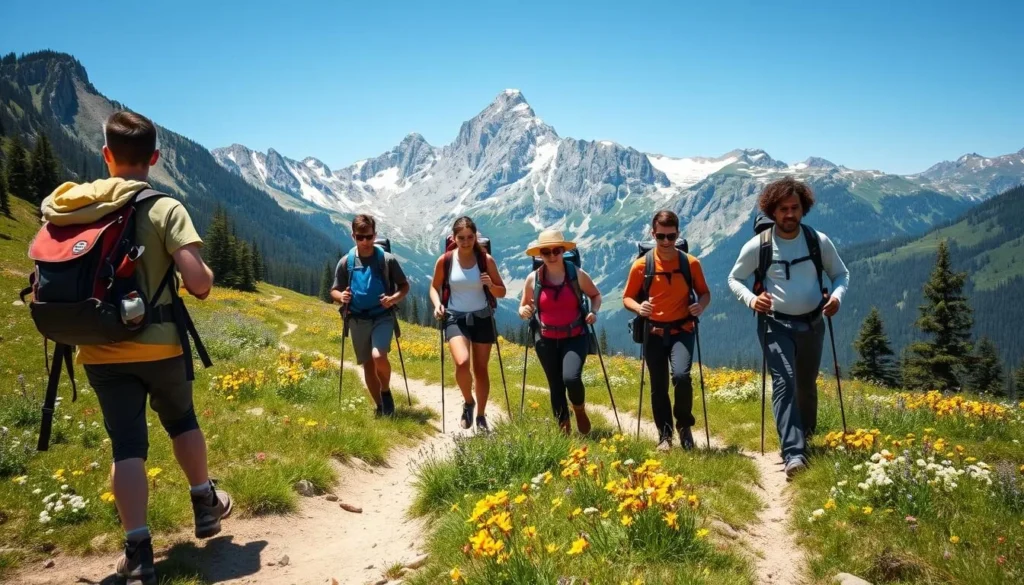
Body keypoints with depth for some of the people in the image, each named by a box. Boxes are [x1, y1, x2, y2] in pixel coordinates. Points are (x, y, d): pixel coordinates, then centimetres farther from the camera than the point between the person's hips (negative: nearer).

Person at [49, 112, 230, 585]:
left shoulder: (67, 208, 2)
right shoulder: (164, 209, -12)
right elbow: (198, 284, -20)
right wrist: (206, 278, 3)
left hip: (99, 351, 2)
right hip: (158, 344, -2)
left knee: (127, 446, 6)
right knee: (182, 422, 22)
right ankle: (205, 505, 38)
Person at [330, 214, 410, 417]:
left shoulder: (388, 259, -7)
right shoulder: (346, 262, -1)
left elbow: (404, 286, 3)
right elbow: (334, 291, 8)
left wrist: (394, 298, -17)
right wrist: (341, 296, -15)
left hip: (382, 317, -3)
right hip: (358, 320, 3)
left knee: (379, 357, -24)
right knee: (367, 364, 9)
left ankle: (386, 391, 6)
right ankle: (380, 406, 26)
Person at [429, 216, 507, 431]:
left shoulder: (486, 260, -6)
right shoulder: (444, 261, -6)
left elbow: (501, 293, 1)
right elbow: (434, 286, 10)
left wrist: (491, 285, -20)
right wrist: (437, 304, -9)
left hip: (482, 318, 1)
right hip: (455, 318, -1)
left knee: (481, 369, 8)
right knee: (462, 363, -23)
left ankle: (481, 416, 26)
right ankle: (468, 402, 6)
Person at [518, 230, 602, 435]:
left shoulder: (577, 274, -7)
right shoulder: (533, 278, -4)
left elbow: (595, 295, 9)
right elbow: (523, 306, 8)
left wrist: (593, 312, -10)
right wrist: (524, 312, -15)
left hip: (575, 337, -2)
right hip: (546, 340, 2)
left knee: (571, 378, -22)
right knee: (555, 386, 8)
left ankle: (579, 409, 12)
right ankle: (564, 428, 28)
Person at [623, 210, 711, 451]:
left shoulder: (691, 263, -4)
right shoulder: (641, 265, -6)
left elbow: (704, 292, 9)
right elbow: (627, 298, 3)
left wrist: (701, 305, -14)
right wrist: (638, 307, -19)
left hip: (682, 330, -1)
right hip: (654, 332, 1)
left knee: (681, 375, -22)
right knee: (658, 387, 6)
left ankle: (684, 426, 3)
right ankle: (665, 435, 24)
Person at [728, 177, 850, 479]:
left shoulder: (819, 241, -3)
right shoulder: (757, 246, -9)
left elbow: (841, 273, 9)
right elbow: (734, 279, 3)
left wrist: (837, 295, -13)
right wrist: (751, 299, -17)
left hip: (812, 324, 3)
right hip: (776, 324, -3)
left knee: (807, 385, 17)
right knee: (785, 382, -18)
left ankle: (807, 438, 41)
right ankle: (794, 454, -23)